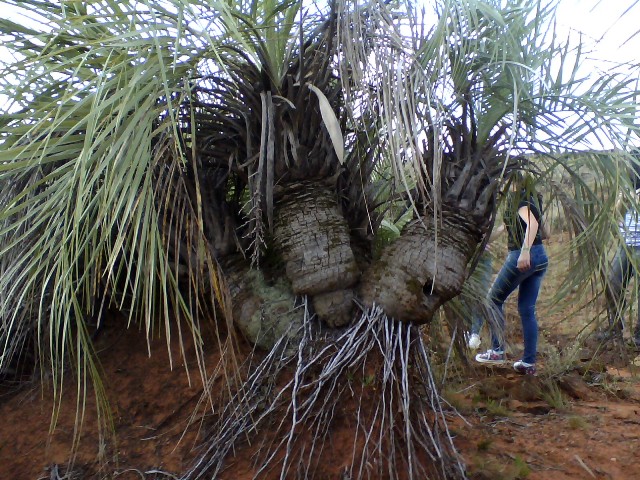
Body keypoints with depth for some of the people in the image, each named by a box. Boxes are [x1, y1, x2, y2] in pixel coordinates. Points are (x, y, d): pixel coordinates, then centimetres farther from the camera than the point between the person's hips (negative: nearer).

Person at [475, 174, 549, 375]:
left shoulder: (517, 198, -9)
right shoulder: (531, 198, 16)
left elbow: (532, 223, -26)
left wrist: (524, 251, -35)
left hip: (521, 257, -8)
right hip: (540, 257, 8)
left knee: (494, 298, 8)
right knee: (527, 310, 10)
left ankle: (497, 351, 9)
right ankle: (529, 362, 11)